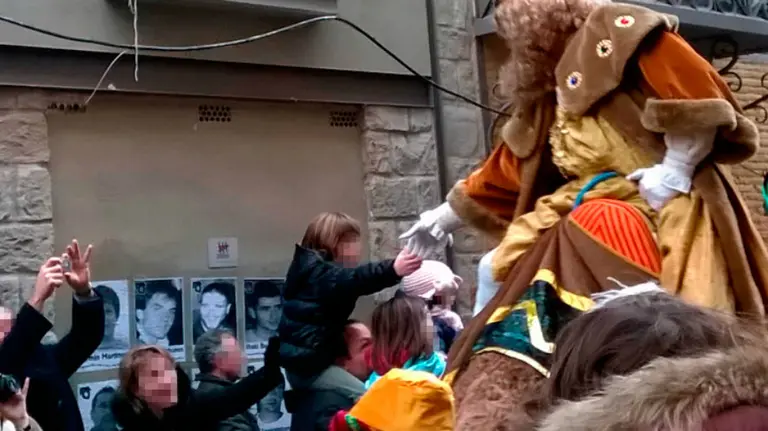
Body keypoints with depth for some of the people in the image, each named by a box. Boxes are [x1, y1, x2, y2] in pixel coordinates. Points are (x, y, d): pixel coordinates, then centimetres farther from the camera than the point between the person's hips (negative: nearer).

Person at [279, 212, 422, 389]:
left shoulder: (315, 270, 15)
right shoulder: (320, 273, -17)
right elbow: (354, 279, -37)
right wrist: (393, 270, -50)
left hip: (303, 358, 11)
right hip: (309, 361, -11)